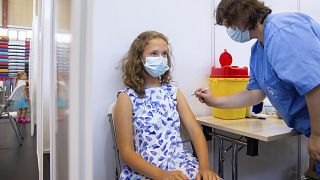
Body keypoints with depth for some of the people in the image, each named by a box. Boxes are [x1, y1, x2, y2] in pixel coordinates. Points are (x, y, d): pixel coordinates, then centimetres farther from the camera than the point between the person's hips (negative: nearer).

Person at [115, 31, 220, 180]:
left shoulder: (174, 92, 7)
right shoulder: (127, 97, -4)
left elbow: (196, 132, 2)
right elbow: (126, 151, -8)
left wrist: (205, 166, -15)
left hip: (181, 164, 4)